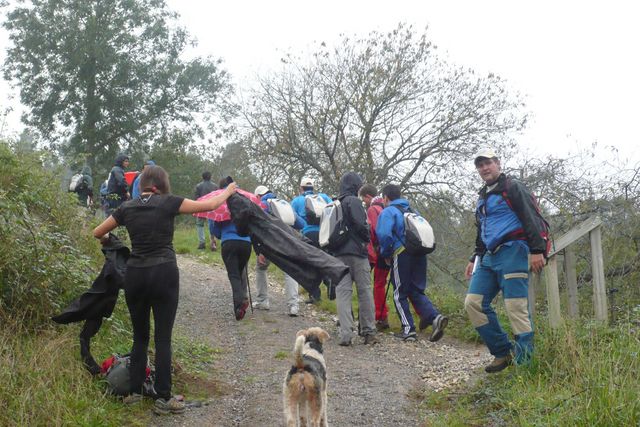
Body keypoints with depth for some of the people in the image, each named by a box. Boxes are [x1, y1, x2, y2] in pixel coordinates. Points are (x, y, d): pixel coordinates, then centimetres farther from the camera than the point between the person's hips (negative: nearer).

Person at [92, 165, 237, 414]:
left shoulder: (127, 208, 8)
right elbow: (208, 205, 4)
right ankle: (163, 398, 4)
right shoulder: (168, 203, -2)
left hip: (135, 275, 4)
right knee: (163, 338, 1)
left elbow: (97, 233, 19)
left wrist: (108, 240, 41)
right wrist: (228, 191, 21)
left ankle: (134, 392, 20)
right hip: (163, 274, -4)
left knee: (140, 336, 16)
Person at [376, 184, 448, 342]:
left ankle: (408, 329, 3)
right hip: (420, 255, 6)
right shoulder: (411, 210, 22)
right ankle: (435, 317, -9)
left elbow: (384, 234, -17)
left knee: (400, 294, 7)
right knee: (417, 292, 13)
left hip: (401, 255, -6)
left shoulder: (388, 212, -2)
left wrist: (386, 255, -2)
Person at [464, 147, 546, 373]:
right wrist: (474, 259, 27)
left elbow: (531, 218, -11)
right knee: (474, 302, 0)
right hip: (489, 257, 8)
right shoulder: (483, 197, 24)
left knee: (516, 307, -11)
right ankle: (502, 353, 6)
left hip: (512, 252, -8)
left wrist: (537, 250, -19)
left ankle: (525, 361, -7)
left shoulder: (512, 188, -1)